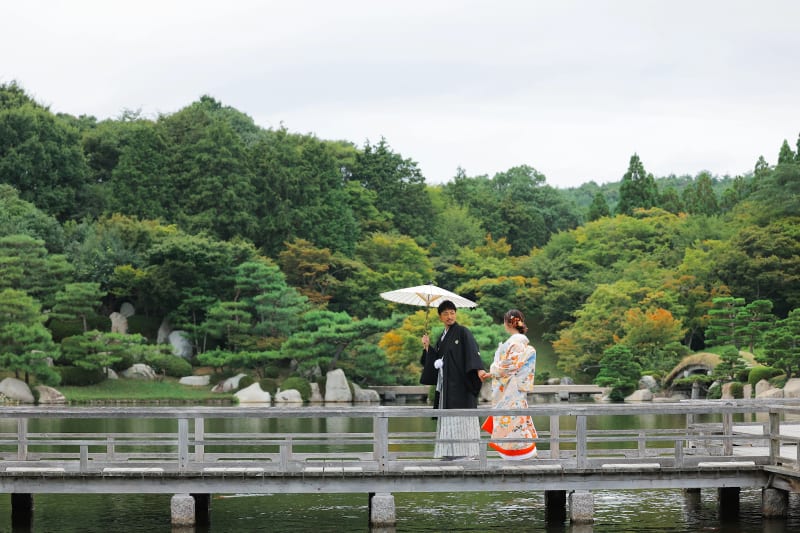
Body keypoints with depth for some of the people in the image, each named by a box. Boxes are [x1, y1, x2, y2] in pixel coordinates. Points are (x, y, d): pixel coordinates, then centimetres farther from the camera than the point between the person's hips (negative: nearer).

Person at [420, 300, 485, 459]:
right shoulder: (442, 338, 18)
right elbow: (436, 361, 19)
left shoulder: (462, 332, -4)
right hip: (446, 385, 7)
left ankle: (465, 451, -9)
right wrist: (427, 347, 7)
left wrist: (479, 369, -33)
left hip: (461, 384, -7)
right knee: (448, 419, 5)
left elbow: (473, 351, -18)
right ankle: (450, 452, 7)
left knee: (461, 417, -9)